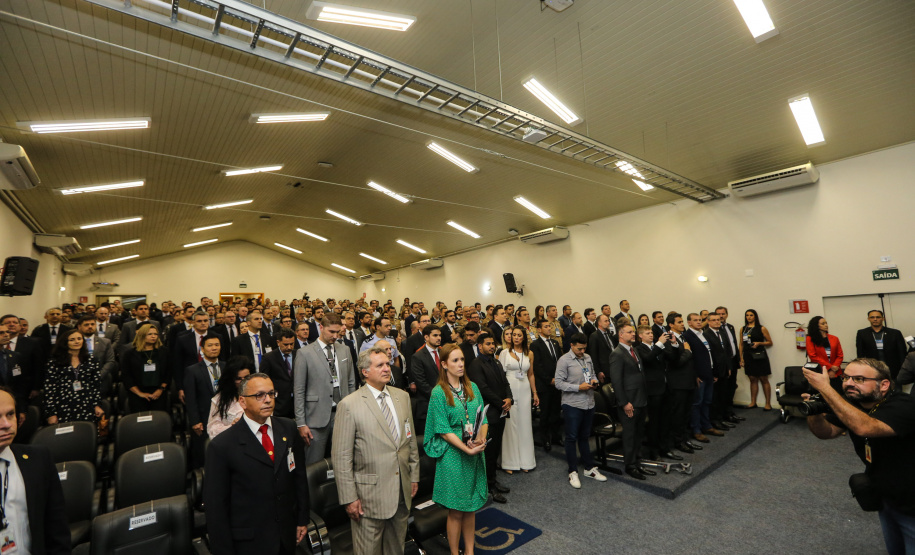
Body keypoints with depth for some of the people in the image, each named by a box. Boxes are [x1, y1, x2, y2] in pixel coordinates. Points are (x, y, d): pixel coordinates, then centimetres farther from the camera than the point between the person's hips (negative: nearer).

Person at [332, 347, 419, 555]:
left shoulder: (402, 396, 2)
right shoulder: (349, 405, -15)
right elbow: (341, 457, -12)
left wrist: (414, 475, 11)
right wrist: (349, 498, -11)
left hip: (403, 490, 5)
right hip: (370, 493, -5)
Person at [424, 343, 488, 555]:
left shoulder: (472, 387, 4)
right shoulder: (439, 392, -11)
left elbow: (483, 418, 6)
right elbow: (443, 430, -13)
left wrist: (481, 438, -13)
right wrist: (467, 449, -19)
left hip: (476, 453, 5)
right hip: (453, 454, -4)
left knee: (471, 507, 17)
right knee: (456, 511, 9)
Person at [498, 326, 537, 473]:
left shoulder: (529, 354, 8)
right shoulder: (505, 352, -2)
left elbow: (531, 374, 14)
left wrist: (535, 393, 13)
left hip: (525, 390, 3)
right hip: (509, 390, -3)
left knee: (525, 423, 8)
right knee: (510, 424, 1)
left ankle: (525, 460, 22)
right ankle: (510, 462, 14)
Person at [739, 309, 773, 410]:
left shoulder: (761, 328, 0)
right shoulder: (743, 329, 9)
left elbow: (770, 342, 3)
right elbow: (741, 344, 11)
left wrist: (759, 343, -15)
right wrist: (741, 358, 6)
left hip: (759, 356, -3)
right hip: (748, 356, 3)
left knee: (764, 379, 1)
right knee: (752, 380, 10)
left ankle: (768, 403, 8)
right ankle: (753, 402, 16)